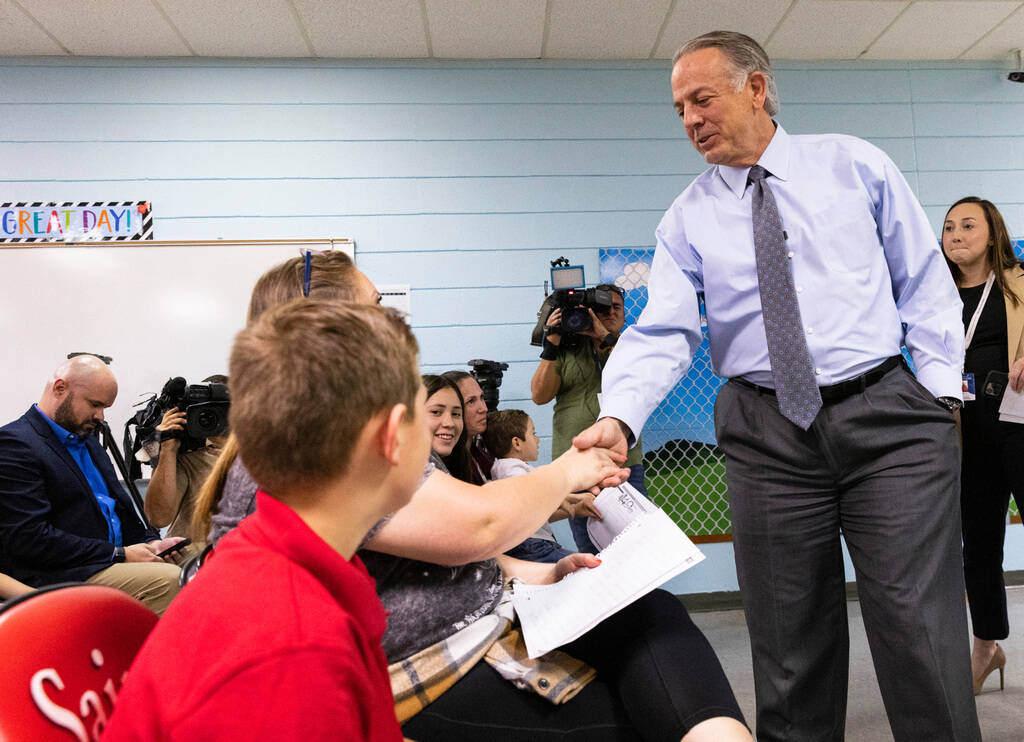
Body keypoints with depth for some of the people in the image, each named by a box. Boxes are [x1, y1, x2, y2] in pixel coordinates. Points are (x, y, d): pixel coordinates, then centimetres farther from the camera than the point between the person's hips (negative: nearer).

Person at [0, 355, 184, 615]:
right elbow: (28, 538, -17)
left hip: (111, 562, 8)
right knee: (171, 581, -29)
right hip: (57, 578, -8)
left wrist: (150, 542, 4)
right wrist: (119, 554, -17)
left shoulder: (86, 441, 20)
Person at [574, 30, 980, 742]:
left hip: (887, 417, 0)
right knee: (789, 644, 8)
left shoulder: (854, 164, 9)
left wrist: (939, 385, 2)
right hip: (767, 435, 1)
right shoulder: (688, 219, 7)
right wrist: (619, 416, -22)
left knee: (921, 629, 0)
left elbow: (925, 282, 11)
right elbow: (662, 332, -5)